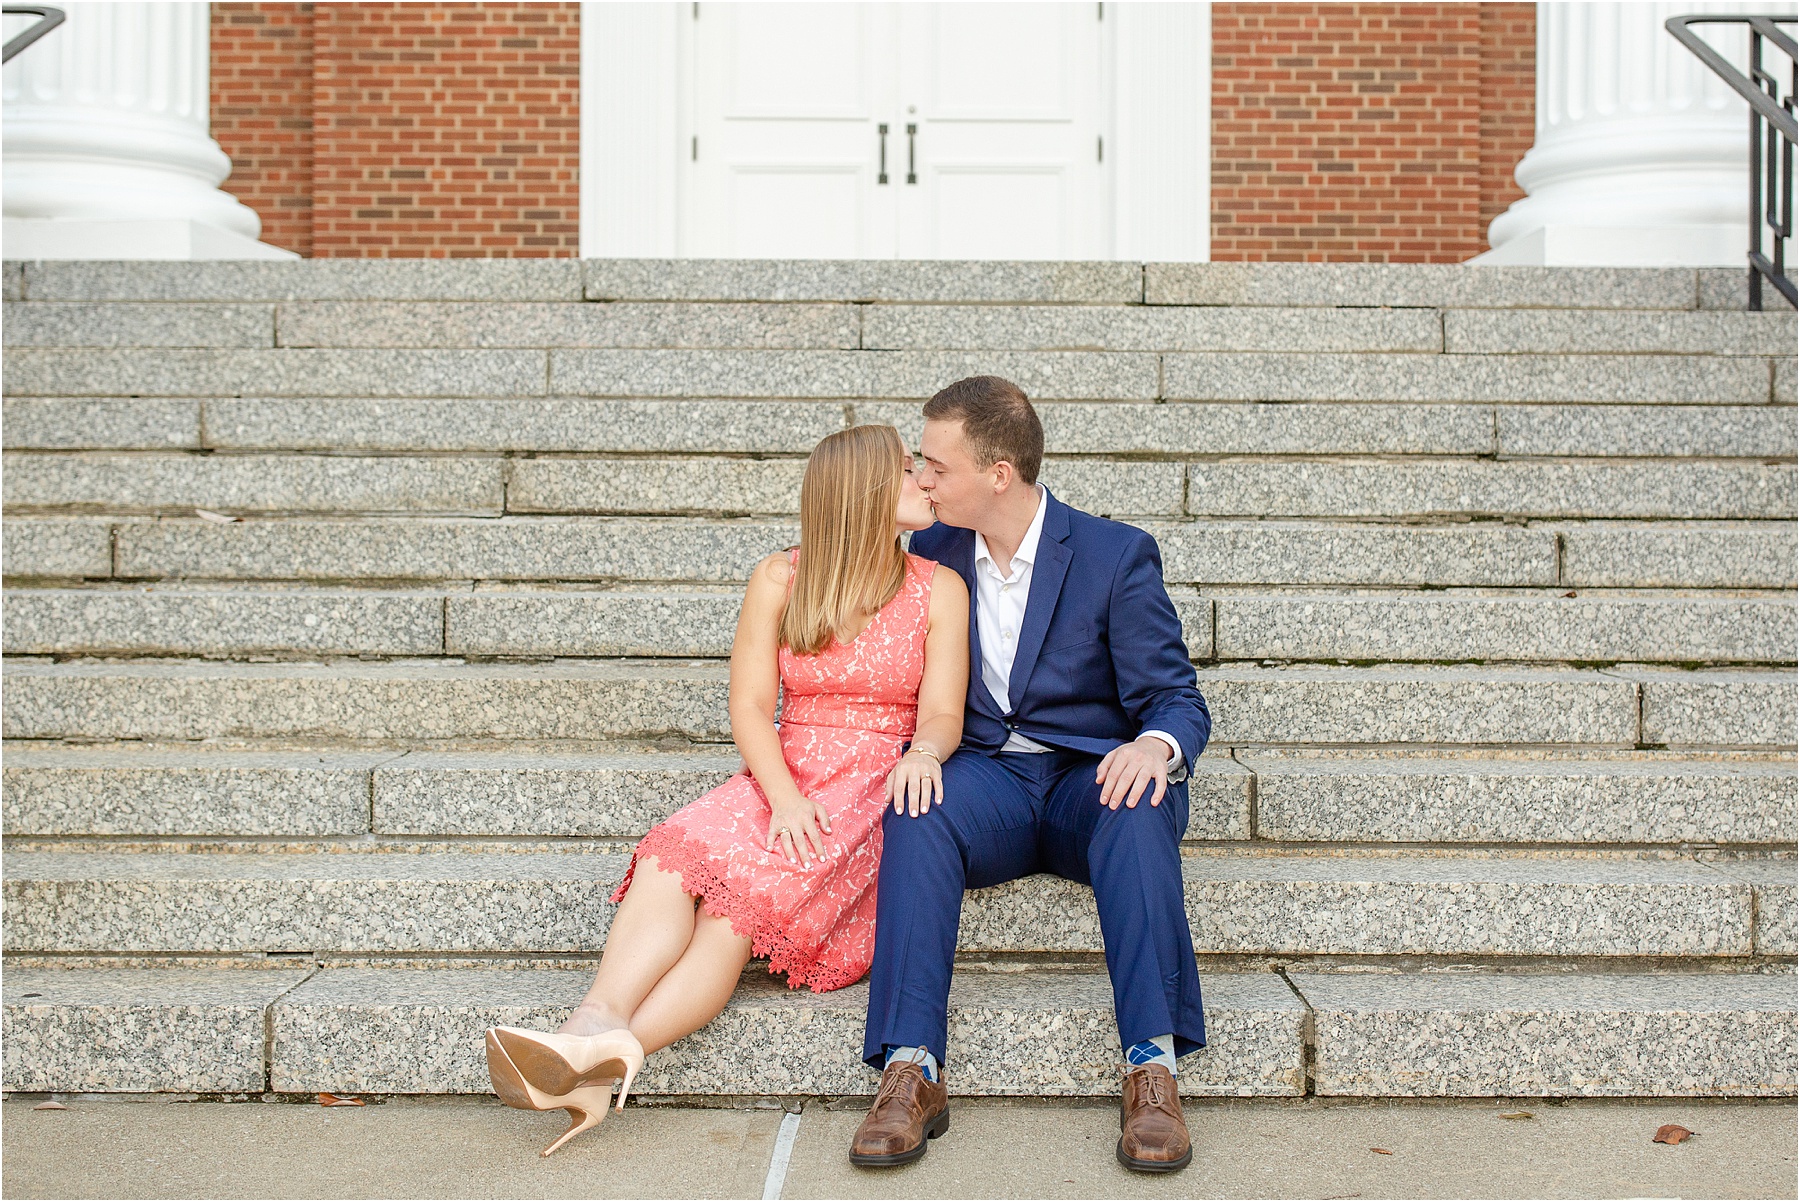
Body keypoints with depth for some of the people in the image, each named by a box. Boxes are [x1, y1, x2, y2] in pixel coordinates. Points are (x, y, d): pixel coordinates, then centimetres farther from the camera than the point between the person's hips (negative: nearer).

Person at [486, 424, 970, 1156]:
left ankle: (602, 1059, -40)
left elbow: (943, 714, 0)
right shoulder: (779, 581, 9)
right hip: (784, 784, 2)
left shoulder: (939, 589, 7)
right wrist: (784, 797, -17)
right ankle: (597, 1028, -49)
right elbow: (750, 708, 2)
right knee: (673, 856, -29)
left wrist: (924, 749, -25)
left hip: (880, 791, -2)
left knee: (749, 889, -29)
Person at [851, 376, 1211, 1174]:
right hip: (985, 782, 2)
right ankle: (911, 1071, -37)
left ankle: (1152, 1070, -38)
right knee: (919, 807, -32)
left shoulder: (1116, 556, -1)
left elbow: (1175, 698, -4)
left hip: (1089, 779, -2)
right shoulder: (933, 552, 11)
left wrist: (1155, 745, -29)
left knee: (1137, 806, -37)